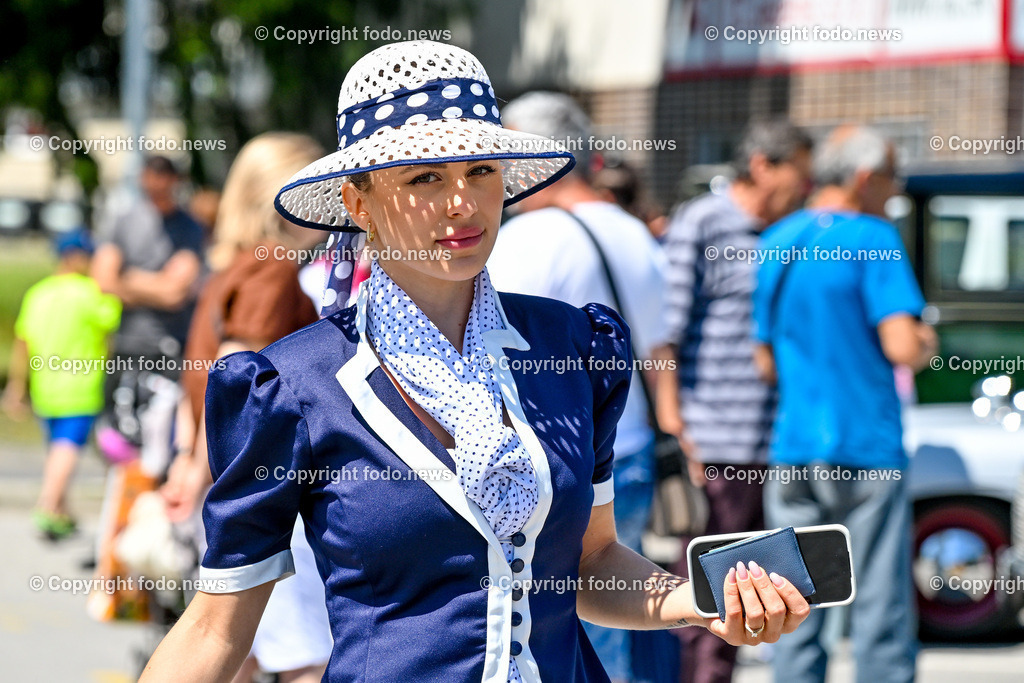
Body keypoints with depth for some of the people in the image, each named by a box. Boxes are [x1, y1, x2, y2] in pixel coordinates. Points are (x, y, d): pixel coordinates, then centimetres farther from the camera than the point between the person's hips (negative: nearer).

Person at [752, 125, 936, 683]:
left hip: (793, 451, 5)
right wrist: (927, 343, 4)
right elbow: (903, 348, -16)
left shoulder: (775, 244, 11)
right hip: (867, 449, -5)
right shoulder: (873, 240, -8)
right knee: (880, 616, 0)